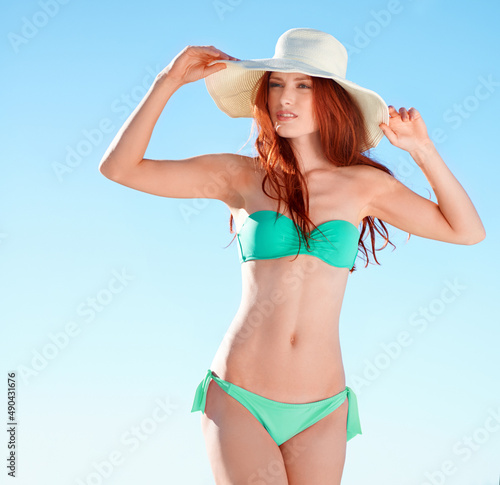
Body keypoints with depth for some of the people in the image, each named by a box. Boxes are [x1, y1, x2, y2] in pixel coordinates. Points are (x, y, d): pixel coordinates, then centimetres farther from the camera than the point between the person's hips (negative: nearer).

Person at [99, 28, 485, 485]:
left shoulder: (363, 185, 5)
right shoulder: (241, 176, 1)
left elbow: (467, 230, 9)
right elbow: (118, 167, -2)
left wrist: (422, 148, 0)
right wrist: (170, 80, -6)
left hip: (321, 413, 2)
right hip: (239, 401, -2)